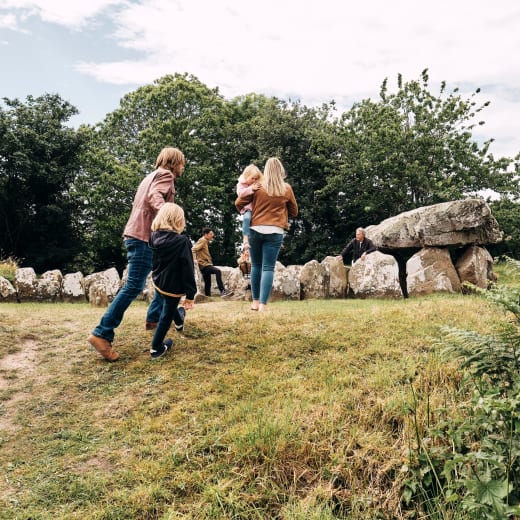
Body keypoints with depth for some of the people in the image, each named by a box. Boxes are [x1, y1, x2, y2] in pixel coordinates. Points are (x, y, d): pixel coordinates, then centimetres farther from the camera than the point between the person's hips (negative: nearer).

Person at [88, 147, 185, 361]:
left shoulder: (153, 175, 25)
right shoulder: (165, 174, -3)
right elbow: (155, 197, -23)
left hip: (141, 234, 10)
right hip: (144, 237, -10)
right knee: (134, 287, -14)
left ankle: (154, 317, 26)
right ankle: (102, 334, -15)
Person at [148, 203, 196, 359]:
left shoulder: (154, 237, -9)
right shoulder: (182, 241, -25)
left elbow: (154, 261, 4)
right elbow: (188, 270, -21)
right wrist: (190, 294, -15)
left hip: (157, 281, 6)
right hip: (174, 286, -6)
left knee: (168, 306, 32)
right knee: (166, 316, 10)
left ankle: (179, 322, 60)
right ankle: (156, 348, 20)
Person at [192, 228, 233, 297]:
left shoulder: (205, 241, 21)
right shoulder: (202, 241, -9)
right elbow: (193, 249, -20)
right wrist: (194, 259, -30)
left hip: (206, 264, 11)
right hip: (204, 265, -11)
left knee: (208, 284, 11)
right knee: (217, 271, -26)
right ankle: (222, 290, -30)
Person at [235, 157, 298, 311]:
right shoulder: (286, 189, 4)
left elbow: (238, 203, 4)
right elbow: (294, 212, 14)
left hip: (256, 230, 1)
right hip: (275, 232, -1)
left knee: (256, 266, 13)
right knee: (268, 268, -2)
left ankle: (255, 302, 18)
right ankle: (262, 305, -8)